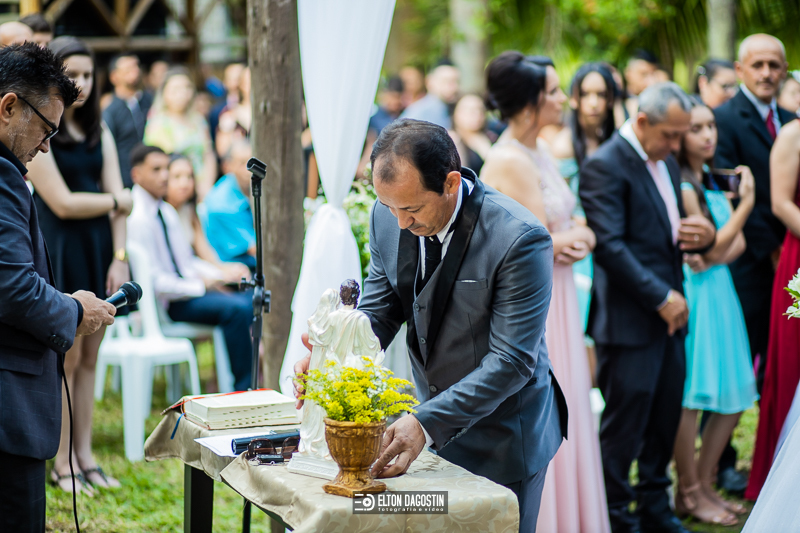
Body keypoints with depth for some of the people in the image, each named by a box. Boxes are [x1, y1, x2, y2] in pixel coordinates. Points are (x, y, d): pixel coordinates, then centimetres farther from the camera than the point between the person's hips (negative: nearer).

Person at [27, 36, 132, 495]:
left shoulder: (98, 131, 12)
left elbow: (116, 196, 7)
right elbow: (62, 203, -13)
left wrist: (119, 258, -2)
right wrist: (117, 201, 0)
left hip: (100, 249, 6)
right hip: (60, 253, -6)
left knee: (90, 357, 8)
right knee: (66, 358, -2)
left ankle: (86, 456, 15)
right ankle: (63, 465, 6)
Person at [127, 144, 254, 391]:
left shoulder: (167, 211, 14)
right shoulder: (136, 218, -15)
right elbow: (153, 280, -20)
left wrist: (223, 274, 4)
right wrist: (201, 285, -17)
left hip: (190, 285, 9)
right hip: (165, 304, -9)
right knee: (236, 308, -27)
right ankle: (243, 387, -20)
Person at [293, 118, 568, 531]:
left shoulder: (519, 239, -26)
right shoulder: (389, 217, -8)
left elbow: (511, 361, -26)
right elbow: (378, 310, 3)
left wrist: (426, 424, -35)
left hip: (503, 438, -5)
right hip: (433, 421, 5)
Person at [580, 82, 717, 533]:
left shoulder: (667, 163, 15)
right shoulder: (605, 166, -13)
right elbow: (609, 246, -20)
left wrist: (704, 235, 0)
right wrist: (661, 297, -18)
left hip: (669, 312, 8)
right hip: (629, 320, -8)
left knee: (666, 420, 14)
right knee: (624, 425, 0)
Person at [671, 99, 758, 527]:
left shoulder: (711, 181, 13)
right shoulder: (681, 185, -14)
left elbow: (736, 243, 9)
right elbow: (713, 247, -12)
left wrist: (715, 256, -12)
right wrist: (746, 202, -12)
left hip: (719, 292, 9)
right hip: (693, 295, -9)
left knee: (733, 399, 11)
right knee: (689, 397, -2)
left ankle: (705, 484, 22)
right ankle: (689, 494, 8)